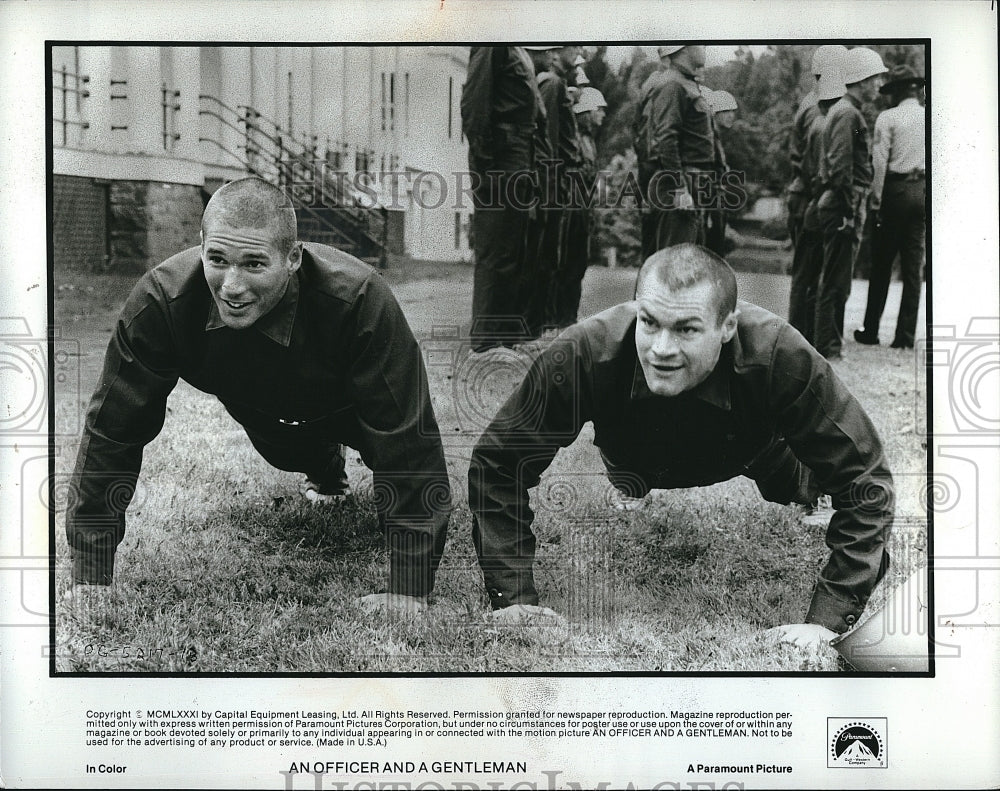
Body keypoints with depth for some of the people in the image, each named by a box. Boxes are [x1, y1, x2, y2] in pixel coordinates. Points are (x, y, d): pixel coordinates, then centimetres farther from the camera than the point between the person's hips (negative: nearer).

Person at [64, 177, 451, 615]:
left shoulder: (359, 300, -48)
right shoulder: (160, 299, -41)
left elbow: (407, 439, -44)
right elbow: (113, 430, -32)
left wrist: (408, 593, -47)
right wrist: (89, 579, -35)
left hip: (348, 408, -2)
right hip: (263, 415, 3)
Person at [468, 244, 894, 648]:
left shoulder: (783, 362, -43)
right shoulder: (581, 356, -42)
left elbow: (864, 481, -34)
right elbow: (497, 464, -30)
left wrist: (826, 620, -41)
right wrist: (515, 598, -35)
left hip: (760, 467, 0)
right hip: (638, 479, 0)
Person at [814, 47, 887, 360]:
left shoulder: (845, 110, 19)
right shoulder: (848, 114, -14)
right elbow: (840, 169, -21)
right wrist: (849, 213, -20)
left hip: (843, 207, 11)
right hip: (842, 207, -11)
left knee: (836, 281, 15)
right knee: (835, 283, -6)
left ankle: (831, 342, 23)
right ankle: (828, 348, -1)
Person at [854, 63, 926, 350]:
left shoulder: (887, 118, -5)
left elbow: (879, 162, -9)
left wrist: (876, 199, -4)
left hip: (896, 189, -3)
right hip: (924, 192, 3)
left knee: (881, 265, 5)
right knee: (914, 267, 6)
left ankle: (871, 331, 10)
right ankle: (906, 335, 7)